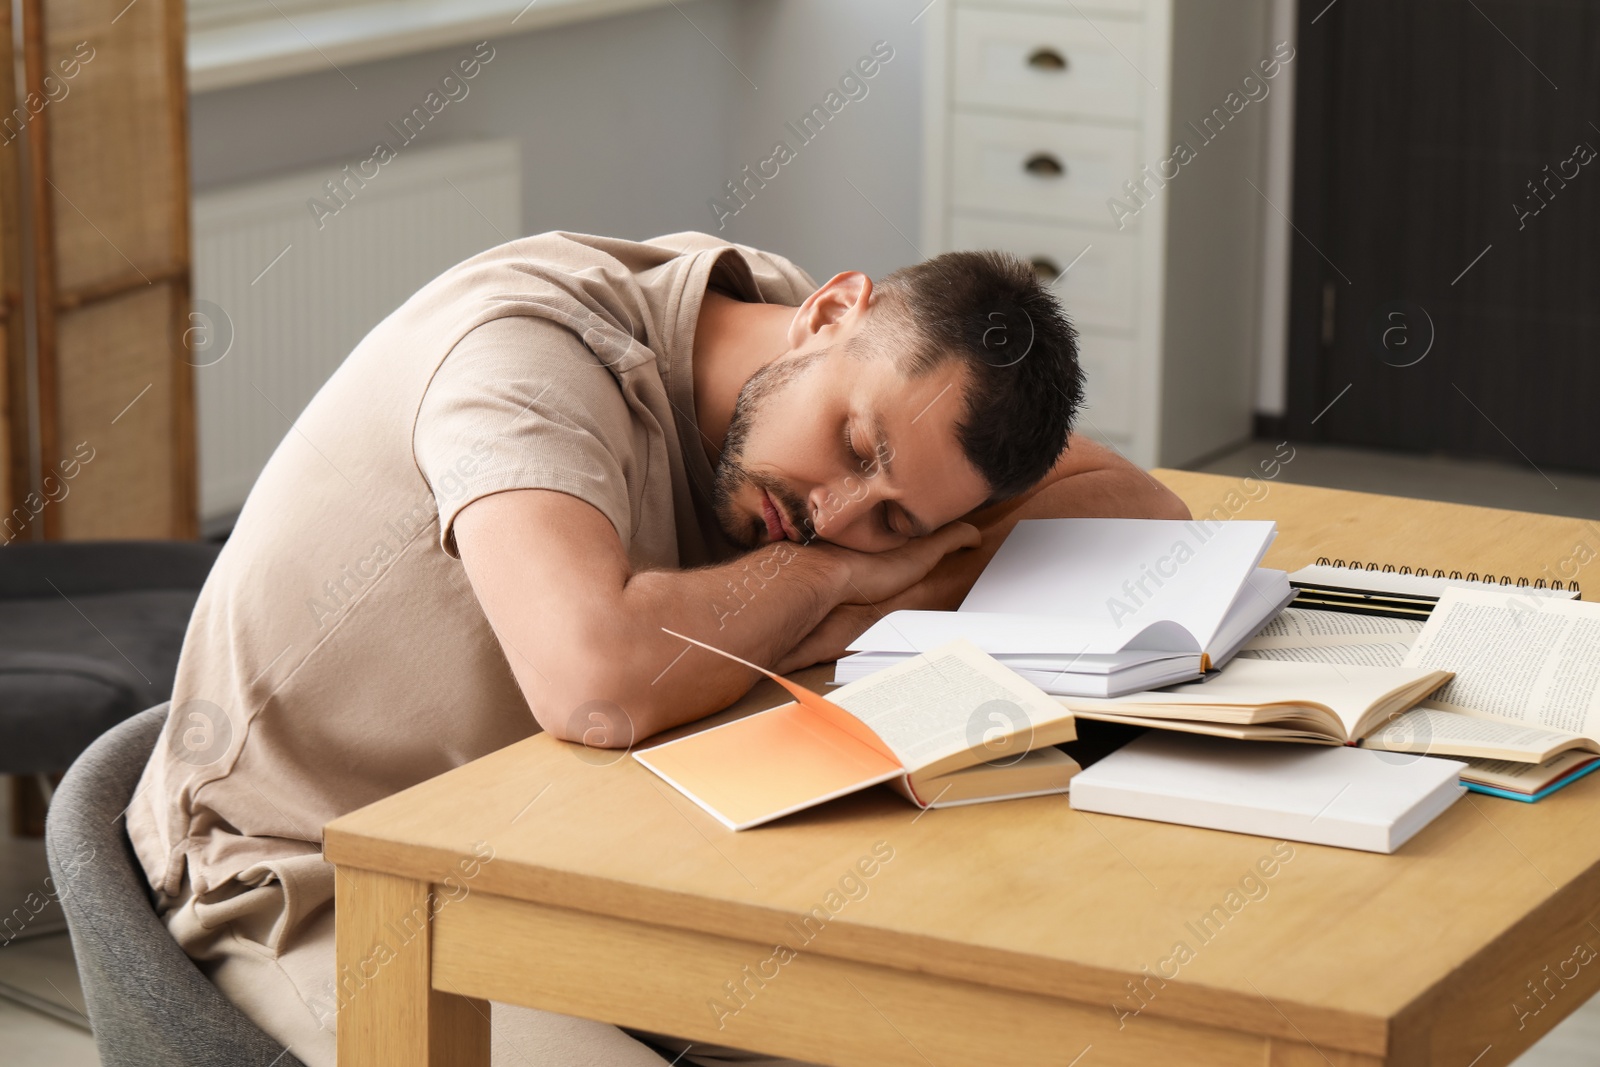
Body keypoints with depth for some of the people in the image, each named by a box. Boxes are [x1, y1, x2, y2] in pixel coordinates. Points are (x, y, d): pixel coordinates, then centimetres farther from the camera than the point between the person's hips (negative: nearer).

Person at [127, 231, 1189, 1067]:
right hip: (311, 885, -7)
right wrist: (821, 575, -25)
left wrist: (894, 587, -20)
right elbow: (599, 682, -44)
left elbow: (1142, 511, -3)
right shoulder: (532, 345, -27)